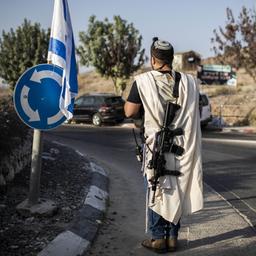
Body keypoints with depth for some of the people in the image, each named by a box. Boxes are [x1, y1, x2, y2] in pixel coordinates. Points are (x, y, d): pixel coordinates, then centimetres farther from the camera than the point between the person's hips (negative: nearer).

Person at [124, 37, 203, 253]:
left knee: (155, 191, 10)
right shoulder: (189, 82, -1)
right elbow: (196, 111, 8)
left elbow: (129, 112, -8)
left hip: (156, 145, -2)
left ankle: (158, 238, 14)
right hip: (184, 146, 3)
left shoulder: (143, 81, -11)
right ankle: (173, 237, 20)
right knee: (177, 190, 13)